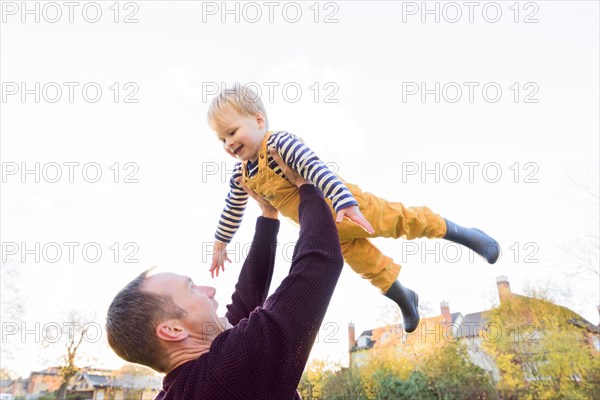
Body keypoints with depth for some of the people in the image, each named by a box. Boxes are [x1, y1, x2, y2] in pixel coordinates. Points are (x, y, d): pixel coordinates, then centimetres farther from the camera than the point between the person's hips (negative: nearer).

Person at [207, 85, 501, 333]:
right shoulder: (241, 177, -3)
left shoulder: (280, 143, -26)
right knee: (363, 262, 13)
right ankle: (403, 299, 33)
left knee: (396, 220, 0)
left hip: (349, 206, -6)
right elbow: (232, 211, 13)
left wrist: (344, 202, -48)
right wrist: (220, 244, 21)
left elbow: (316, 169, -37)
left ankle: (462, 234, 19)